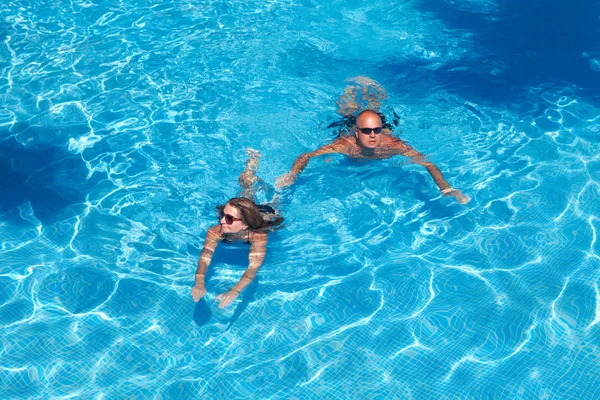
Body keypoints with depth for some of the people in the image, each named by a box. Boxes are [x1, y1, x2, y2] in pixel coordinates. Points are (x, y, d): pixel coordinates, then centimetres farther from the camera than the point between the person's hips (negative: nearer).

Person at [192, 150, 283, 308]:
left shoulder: (258, 235, -51)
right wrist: (199, 283, -70)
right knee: (246, 182, 36)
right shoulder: (216, 232, -44)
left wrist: (235, 291, -75)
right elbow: (205, 258, -51)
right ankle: (253, 158, 62)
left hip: (268, 212, -2)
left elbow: (254, 267, -59)